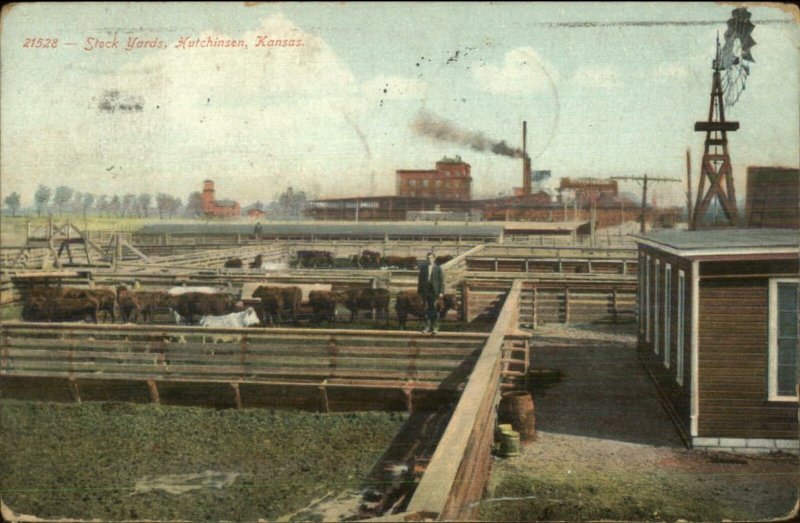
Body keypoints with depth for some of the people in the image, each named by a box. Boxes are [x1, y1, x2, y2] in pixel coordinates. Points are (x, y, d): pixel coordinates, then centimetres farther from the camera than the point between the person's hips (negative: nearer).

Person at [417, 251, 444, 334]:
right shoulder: (423, 267, 8)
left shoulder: (438, 268, 0)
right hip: (425, 291, 2)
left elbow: (441, 281, -2)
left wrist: (441, 292, -9)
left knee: (434, 310, 0)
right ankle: (427, 326, 9)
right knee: (427, 309, 4)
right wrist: (419, 291, 6)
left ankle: (435, 327, 6)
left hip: (434, 291, -2)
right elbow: (420, 279, 10)